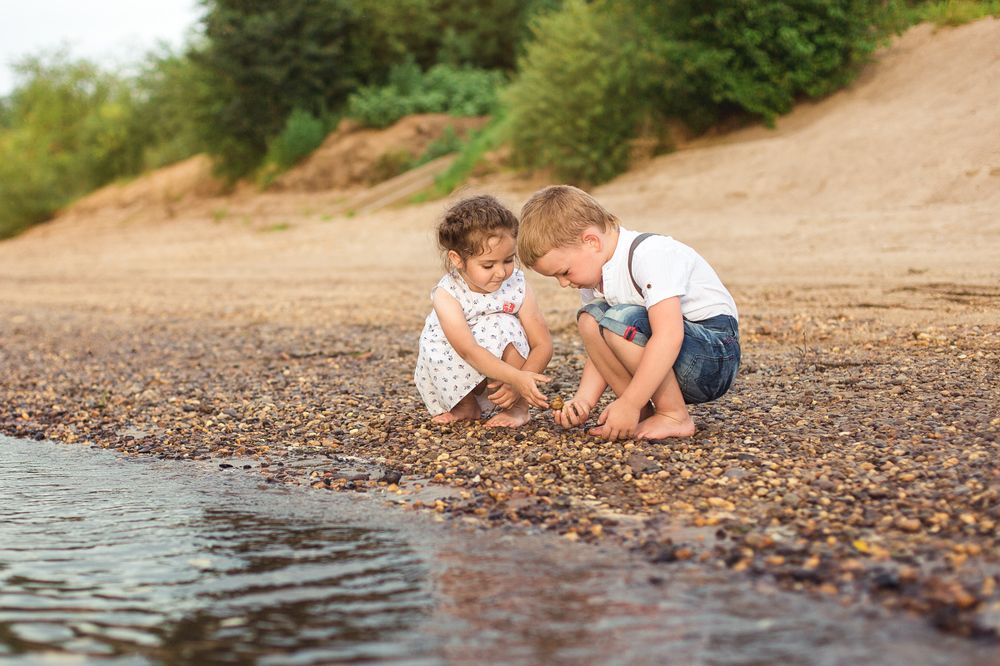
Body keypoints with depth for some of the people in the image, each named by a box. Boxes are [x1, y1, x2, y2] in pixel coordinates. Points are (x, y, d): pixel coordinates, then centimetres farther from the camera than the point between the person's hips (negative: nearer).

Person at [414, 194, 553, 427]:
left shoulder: (517, 286, -17)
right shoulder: (447, 295, -24)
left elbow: (543, 345, -18)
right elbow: (468, 351, -36)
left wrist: (517, 383, -34)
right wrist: (516, 378, -48)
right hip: (458, 378, -1)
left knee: (503, 326, -27)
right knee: (434, 353, -30)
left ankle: (518, 407, -12)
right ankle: (465, 406, -3)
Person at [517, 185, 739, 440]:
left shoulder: (650, 255, -23)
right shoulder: (593, 269, 4)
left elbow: (669, 336, -34)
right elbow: (602, 351, 4)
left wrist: (628, 405, -33)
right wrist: (582, 401, -13)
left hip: (717, 356, -9)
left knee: (621, 321, -28)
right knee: (589, 319, 0)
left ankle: (675, 416, -15)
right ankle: (642, 413, -5)